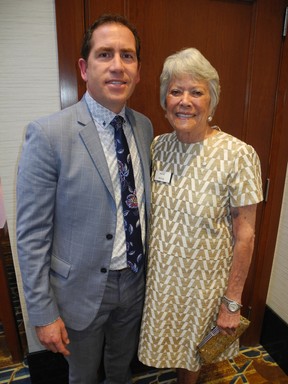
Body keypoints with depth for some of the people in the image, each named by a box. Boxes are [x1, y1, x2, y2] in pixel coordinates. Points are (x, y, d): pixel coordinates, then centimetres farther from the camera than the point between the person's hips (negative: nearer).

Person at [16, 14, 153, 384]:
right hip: (83, 289, -4)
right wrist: (43, 313, -12)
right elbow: (31, 235, -17)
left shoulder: (145, 127, -3)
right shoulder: (48, 134, -21)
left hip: (135, 281, 5)